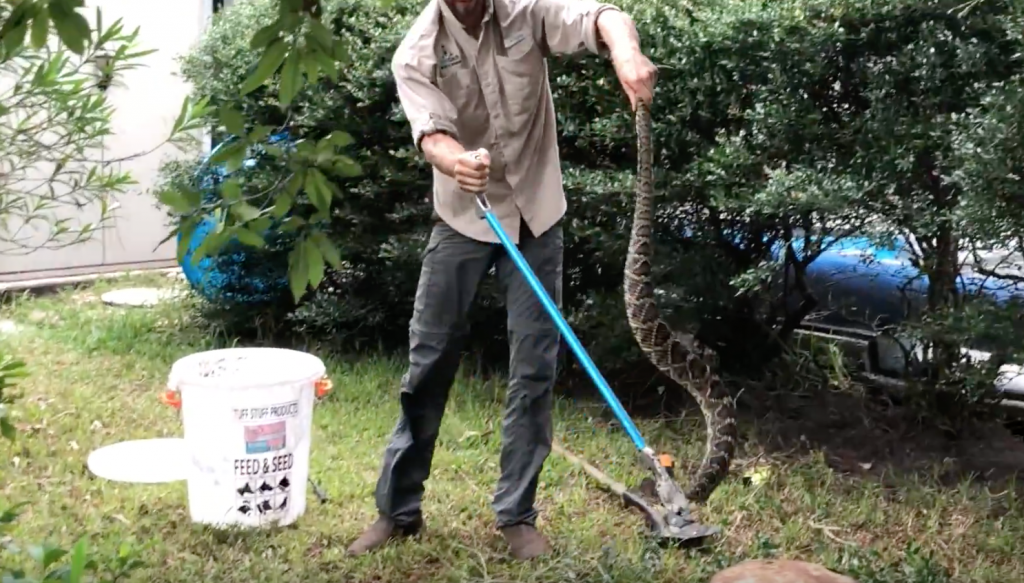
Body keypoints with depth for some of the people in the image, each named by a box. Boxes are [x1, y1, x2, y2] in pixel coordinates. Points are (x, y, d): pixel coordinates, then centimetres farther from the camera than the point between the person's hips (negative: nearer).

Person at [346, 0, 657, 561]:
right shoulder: (417, 54, -12)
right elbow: (432, 134, -26)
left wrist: (626, 52, -51)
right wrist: (456, 163, -51)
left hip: (535, 215, 1)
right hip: (463, 219, 0)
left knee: (534, 369, 0)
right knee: (427, 363, 3)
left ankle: (516, 515, 11)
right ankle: (397, 509, 15)